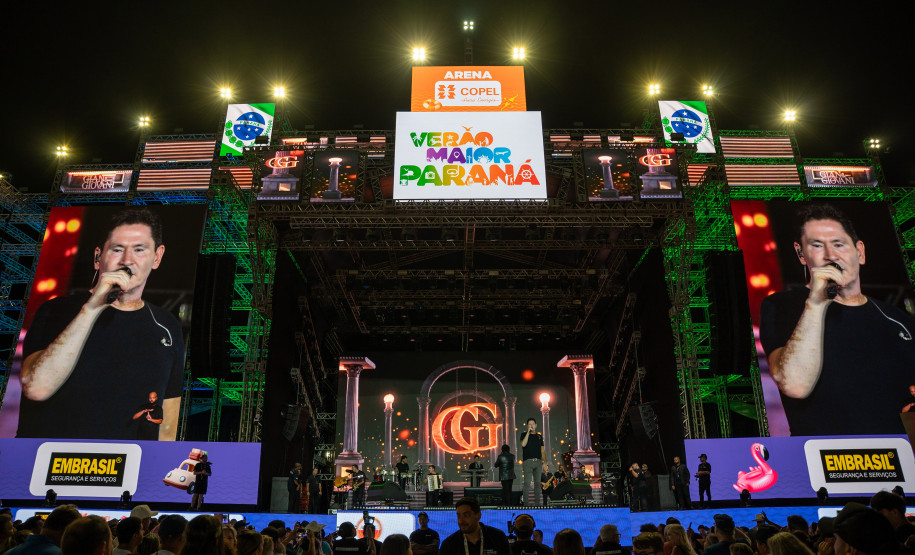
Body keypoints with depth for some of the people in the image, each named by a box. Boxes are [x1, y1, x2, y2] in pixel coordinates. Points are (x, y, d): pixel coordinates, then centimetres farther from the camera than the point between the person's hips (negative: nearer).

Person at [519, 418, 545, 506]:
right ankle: (525, 503, -8)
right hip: (528, 462, -4)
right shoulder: (524, 435, 7)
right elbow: (523, 444, -14)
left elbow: (542, 451, 17)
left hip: (538, 462, 4)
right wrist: (528, 432, -12)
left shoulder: (539, 437, 18)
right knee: (527, 483, -10)